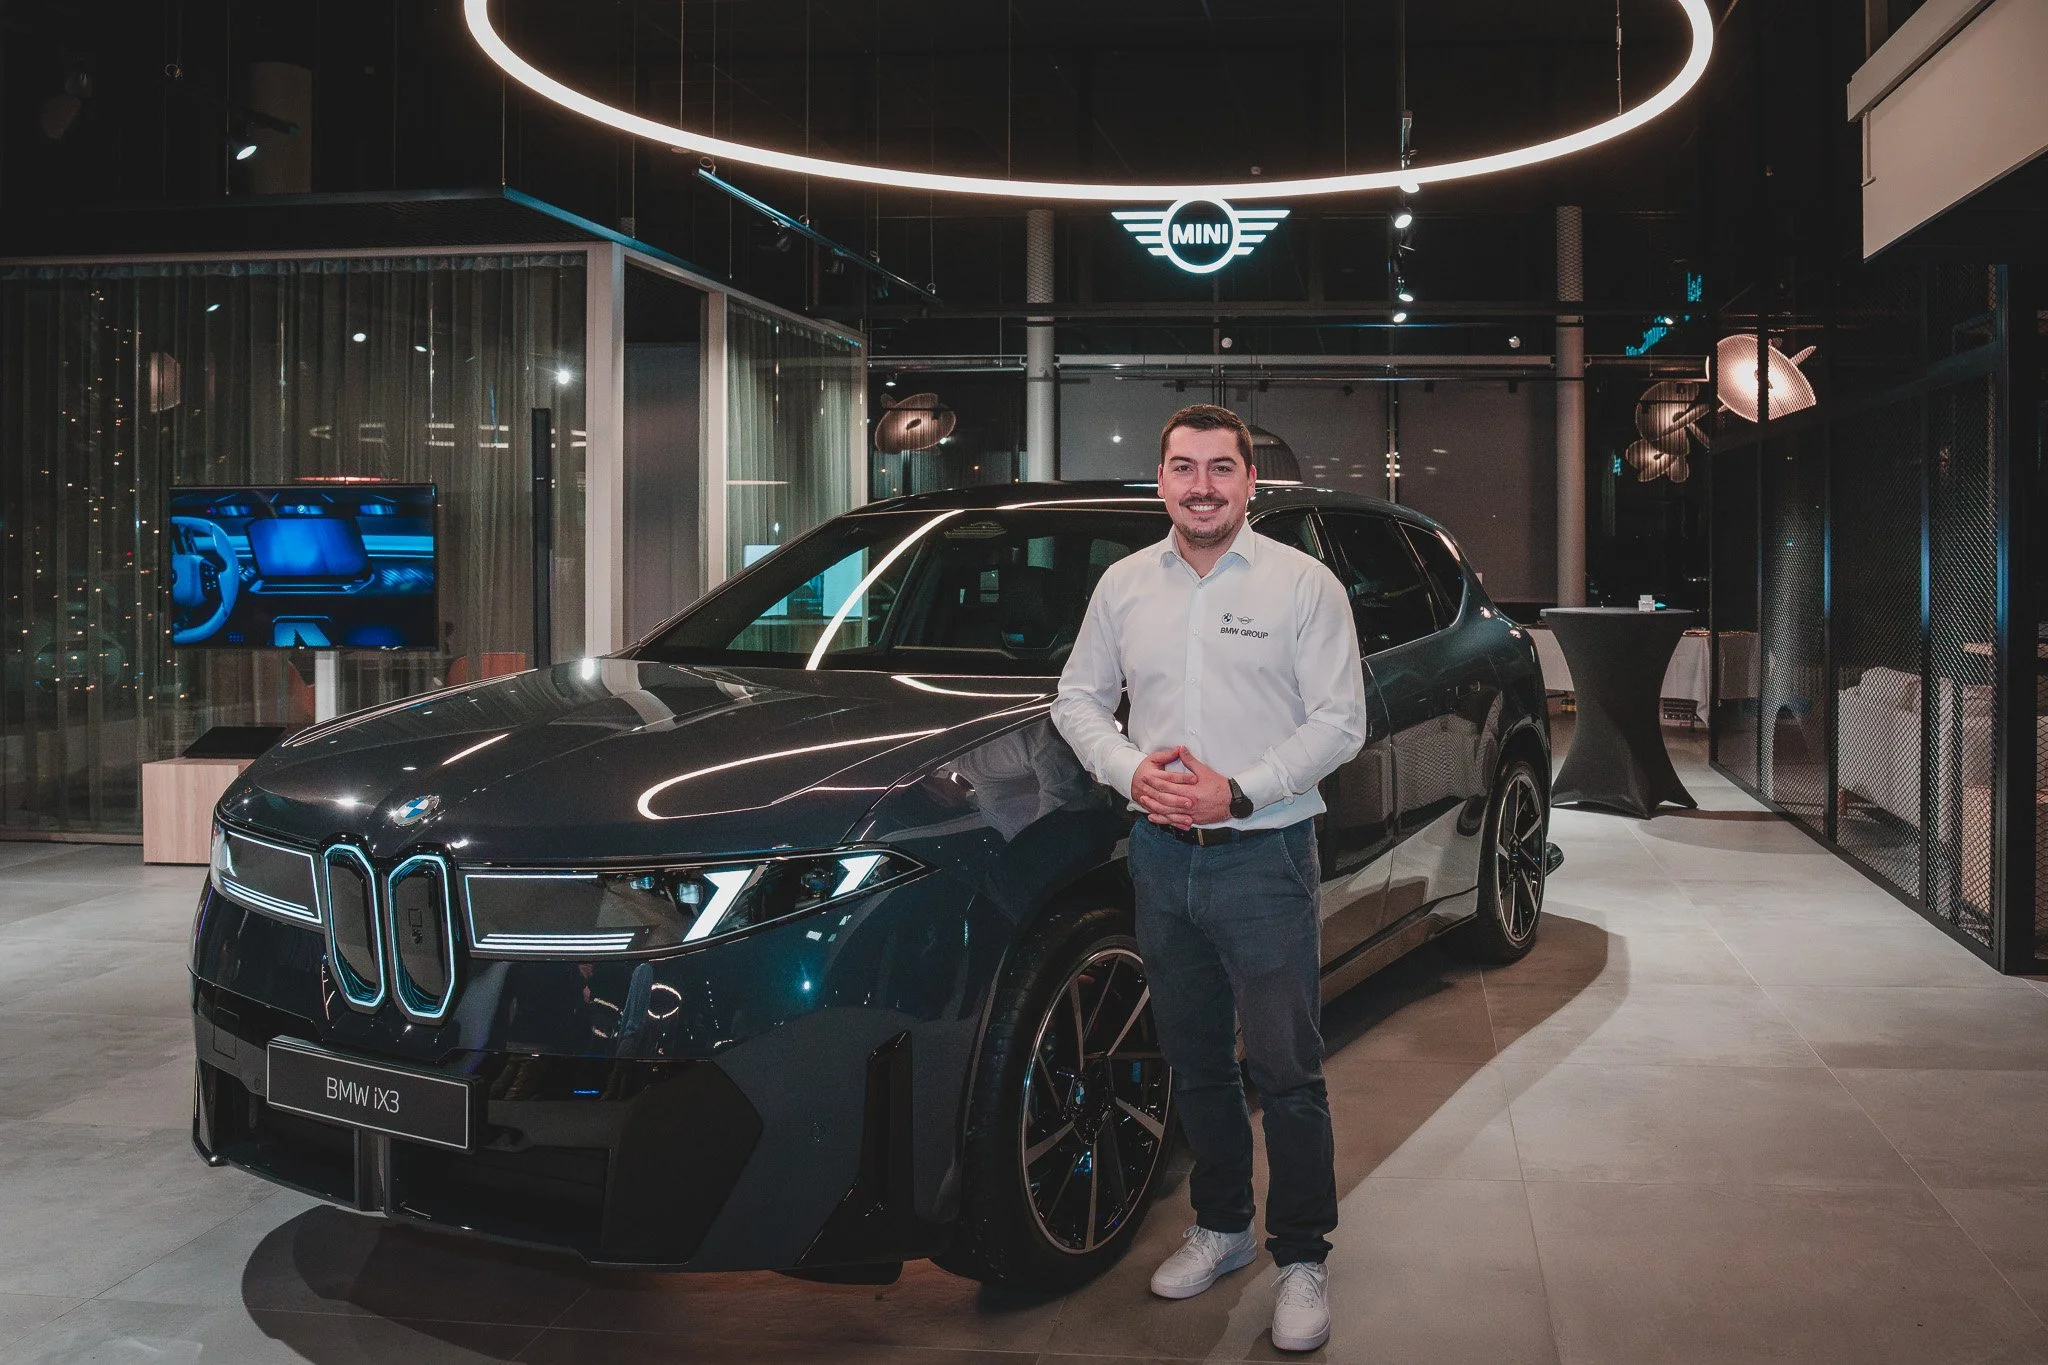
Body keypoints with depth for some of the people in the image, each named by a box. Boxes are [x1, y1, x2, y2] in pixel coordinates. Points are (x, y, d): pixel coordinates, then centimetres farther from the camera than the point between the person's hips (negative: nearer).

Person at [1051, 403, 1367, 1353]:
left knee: (1287, 1069, -2)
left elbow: (1339, 721, -6)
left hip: (1264, 855, -4)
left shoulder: (1303, 585, -3)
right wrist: (1131, 770, -7)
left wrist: (1239, 792, -16)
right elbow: (1077, 698, 12)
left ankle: (1301, 1258, 11)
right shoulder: (1124, 586, 8)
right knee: (1194, 1061, 14)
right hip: (1162, 855, 4)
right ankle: (1221, 1228, 30)